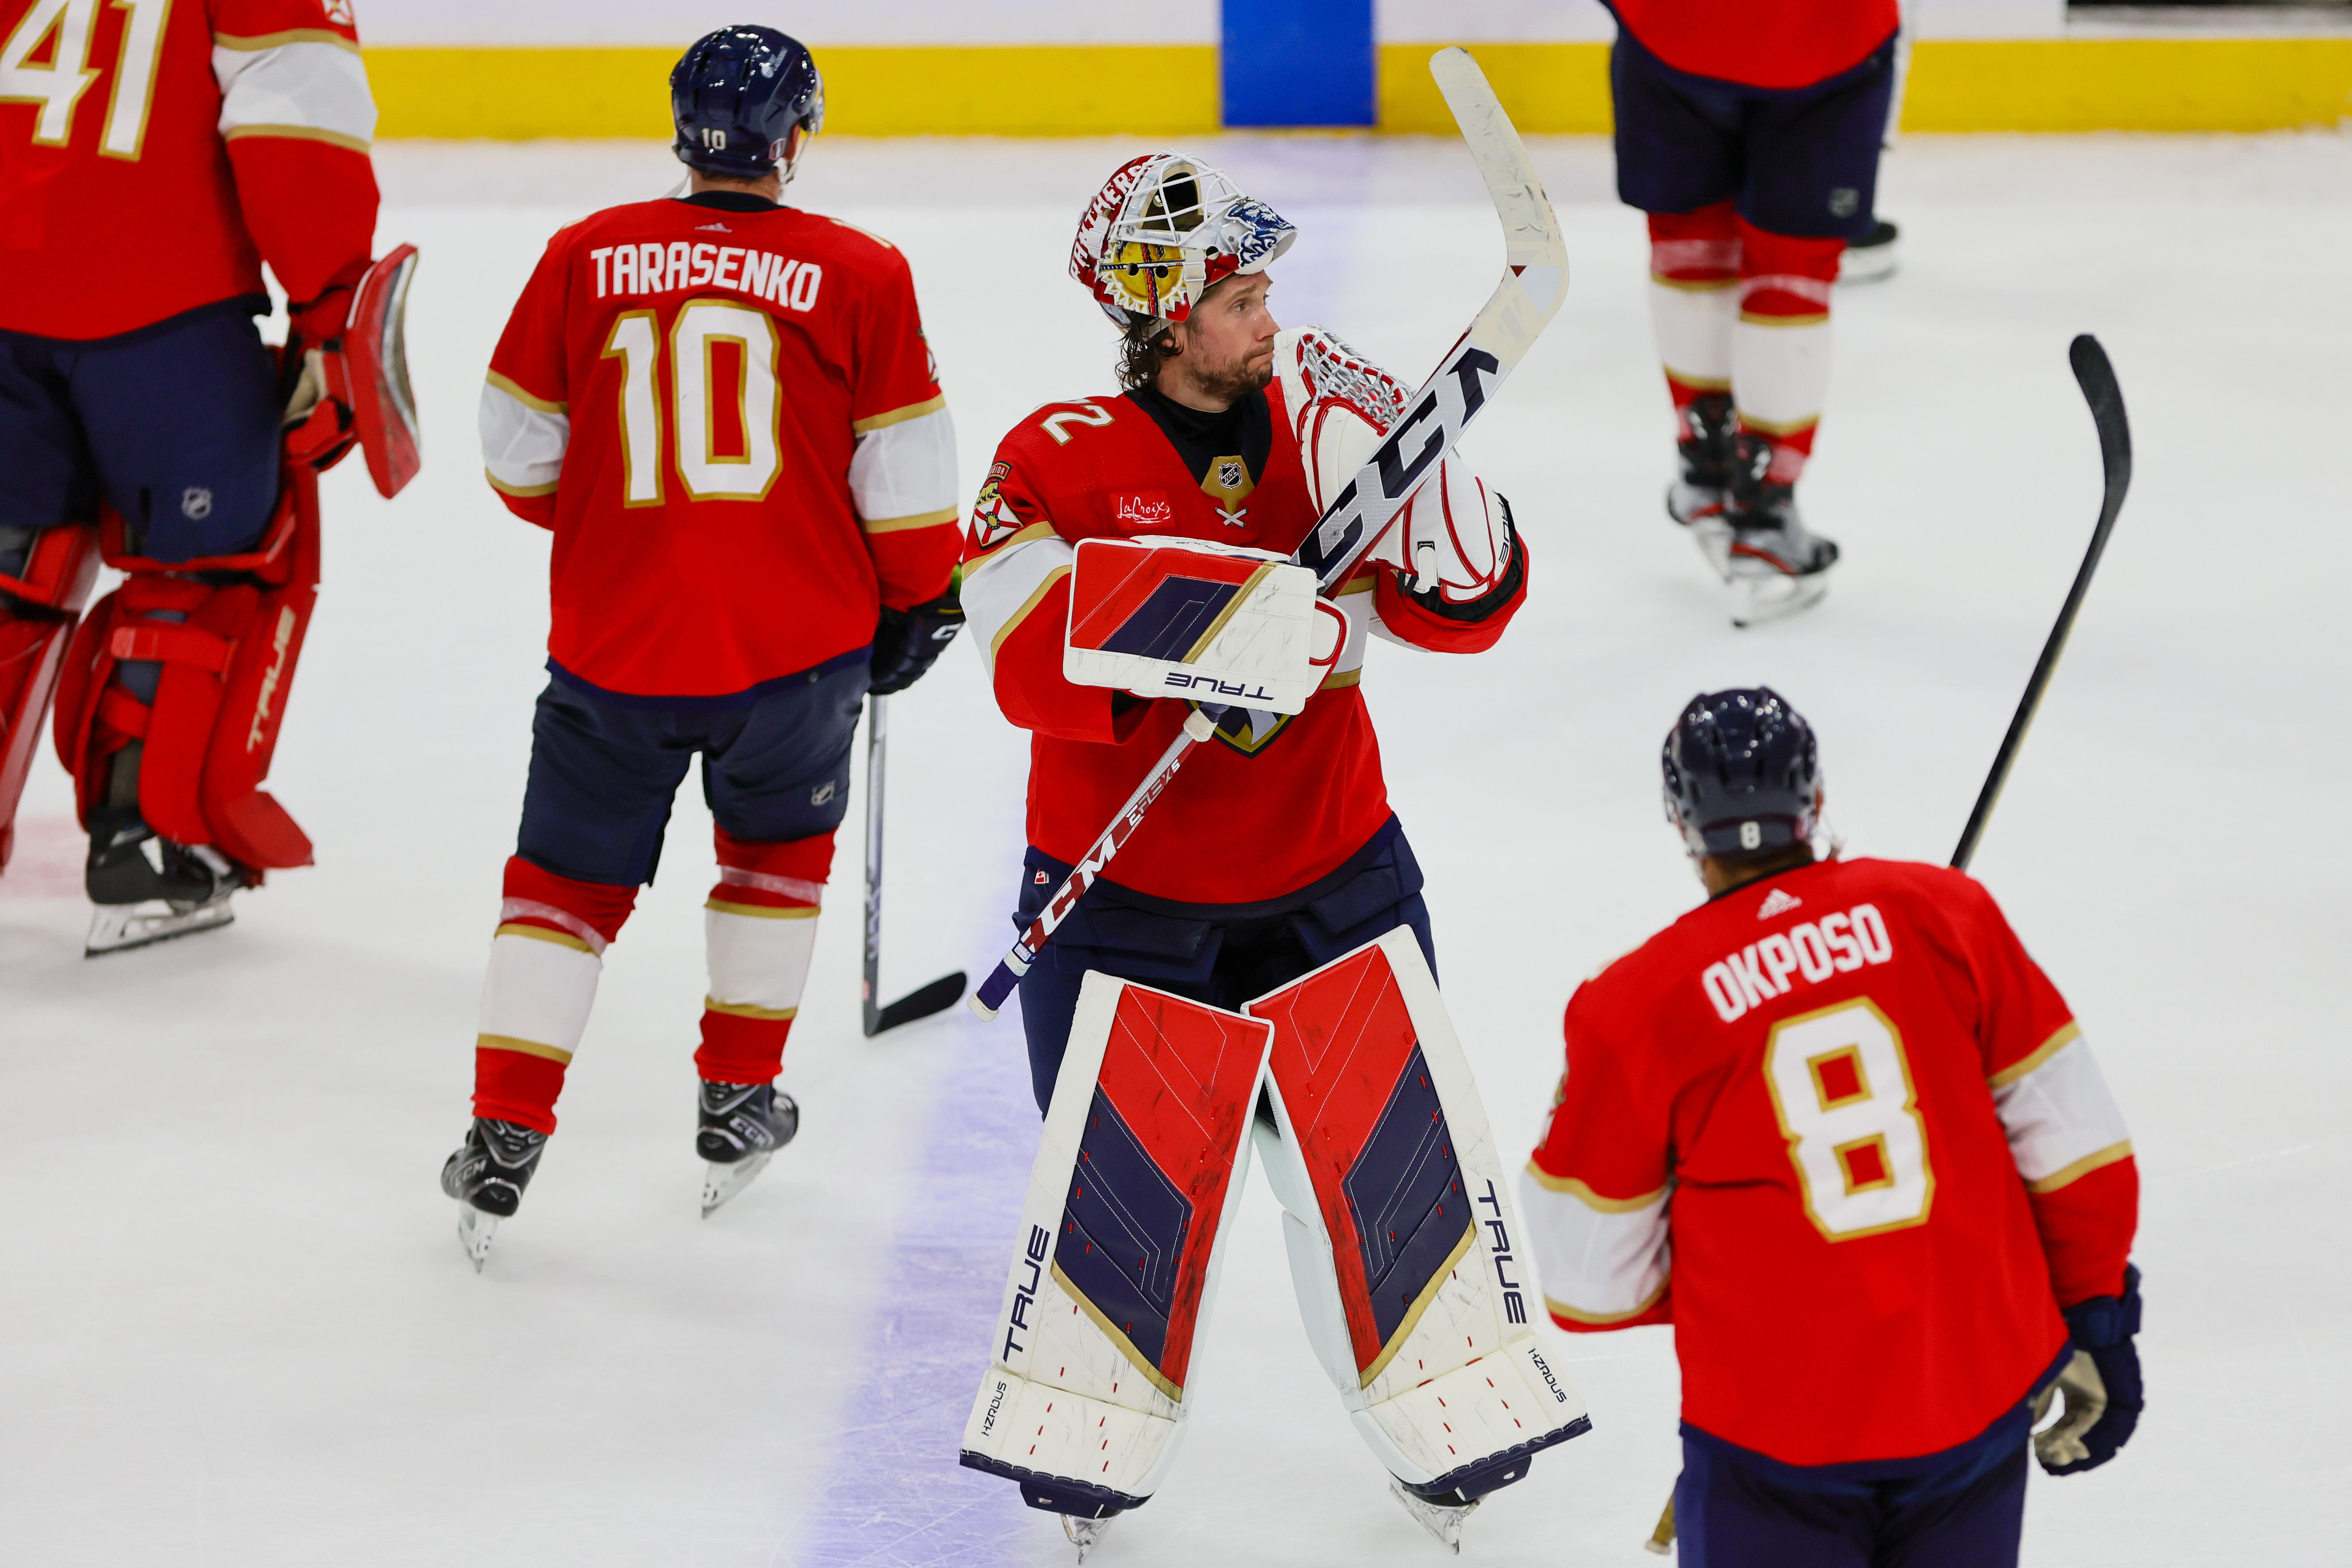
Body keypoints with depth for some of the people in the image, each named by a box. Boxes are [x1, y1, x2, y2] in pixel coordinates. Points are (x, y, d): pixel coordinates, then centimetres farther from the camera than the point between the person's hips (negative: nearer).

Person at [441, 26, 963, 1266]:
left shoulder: (585, 258, -1)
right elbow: (905, 471, -2)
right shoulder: (858, 276, -4)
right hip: (797, 640, 0)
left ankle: (505, 1140, 7)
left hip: (612, 639, 1)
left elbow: (520, 452, 6)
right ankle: (738, 1105, 28)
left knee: (568, 876, 13)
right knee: (778, 841, 25)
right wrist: (916, 604, 14)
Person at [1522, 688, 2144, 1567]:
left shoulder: (1634, 1011, -8)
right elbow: (2075, 1143, 3)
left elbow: (1595, 1284, -2)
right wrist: (2096, 1322, 14)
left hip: (1780, 1432, -3)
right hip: (1985, 1399, 3)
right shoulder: (1944, 914, -1)